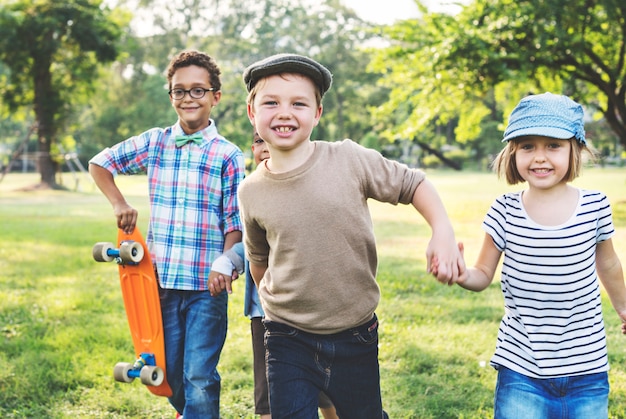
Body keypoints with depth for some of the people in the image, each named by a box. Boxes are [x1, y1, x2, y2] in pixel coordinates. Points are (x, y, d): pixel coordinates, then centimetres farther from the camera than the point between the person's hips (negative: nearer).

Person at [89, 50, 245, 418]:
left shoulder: (228, 155, -3)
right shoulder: (153, 143, 6)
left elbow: (235, 222, -4)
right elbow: (100, 164, 20)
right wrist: (119, 204, 6)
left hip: (206, 285, -3)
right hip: (161, 281, 4)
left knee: (199, 379, -7)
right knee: (171, 373, 14)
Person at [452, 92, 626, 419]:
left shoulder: (594, 207, -4)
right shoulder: (505, 212, -6)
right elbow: (483, 276, 2)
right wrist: (460, 274, -20)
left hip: (586, 370, 1)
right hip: (521, 370, -1)